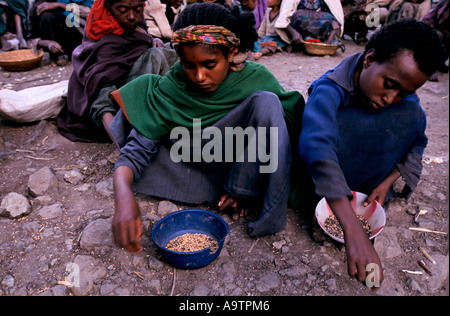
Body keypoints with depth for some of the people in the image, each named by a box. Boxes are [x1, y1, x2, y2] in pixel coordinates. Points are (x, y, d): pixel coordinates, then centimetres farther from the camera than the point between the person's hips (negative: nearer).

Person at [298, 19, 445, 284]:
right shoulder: (329, 90, -30)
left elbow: (417, 143, 0)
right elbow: (317, 146, -47)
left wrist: (387, 181, -19)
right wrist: (353, 231, -56)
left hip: (368, 170, 5)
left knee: (410, 114, -19)